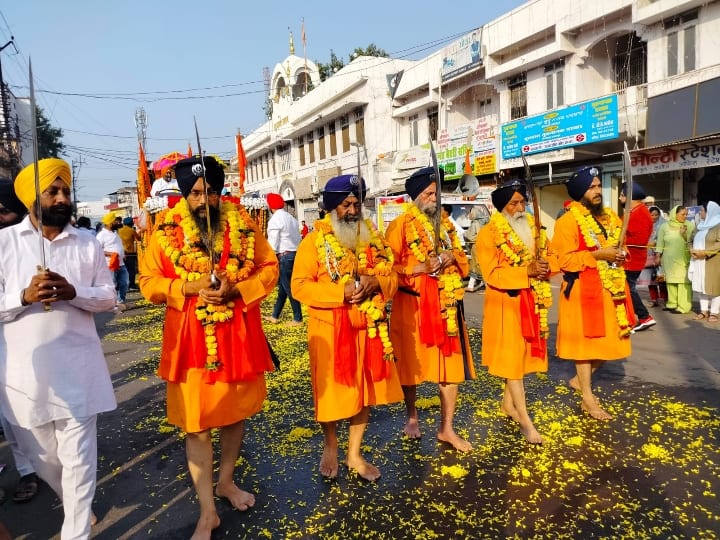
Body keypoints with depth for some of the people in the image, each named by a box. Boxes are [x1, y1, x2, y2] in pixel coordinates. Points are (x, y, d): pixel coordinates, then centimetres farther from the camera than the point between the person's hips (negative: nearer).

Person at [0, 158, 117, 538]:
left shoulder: (87, 245, 2)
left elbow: (108, 297, 2)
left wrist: (73, 292, -16)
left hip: (76, 366, 0)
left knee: (78, 456, 3)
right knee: (40, 453, 17)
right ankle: (73, 502, 45)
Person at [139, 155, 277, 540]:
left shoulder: (242, 224, -1)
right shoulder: (167, 230, -4)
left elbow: (269, 269, 2)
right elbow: (148, 282, -1)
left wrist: (235, 288, -15)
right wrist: (189, 286, -18)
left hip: (238, 334, 2)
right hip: (191, 338, -1)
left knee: (236, 411, 17)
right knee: (196, 423, 4)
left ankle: (226, 482, 41)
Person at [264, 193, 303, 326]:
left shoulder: (275, 219, -10)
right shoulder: (291, 218, 14)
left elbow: (273, 243, -14)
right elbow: (298, 238, 12)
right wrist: (296, 251, 14)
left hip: (283, 255, -8)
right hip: (295, 254, 8)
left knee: (288, 288, -2)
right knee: (283, 286, 14)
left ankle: (298, 319, 2)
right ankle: (275, 316, 23)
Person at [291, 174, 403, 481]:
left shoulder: (373, 239, 7)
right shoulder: (314, 242, -6)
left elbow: (392, 278, 8)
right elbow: (300, 286, -14)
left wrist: (375, 282, -15)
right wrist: (341, 291, -24)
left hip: (368, 329, 4)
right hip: (330, 331, -4)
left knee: (365, 391, 12)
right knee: (331, 392, 8)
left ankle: (355, 453, 30)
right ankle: (330, 446, 35)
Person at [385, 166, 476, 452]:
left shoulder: (445, 224, 14)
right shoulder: (400, 225, -4)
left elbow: (463, 263, 16)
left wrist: (452, 257, -6)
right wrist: (423, 267, -19)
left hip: (446, 305, 5)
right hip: (412, 305, -4)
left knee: (452, 365, 5)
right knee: (411, 363, 9)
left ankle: (447, 428, 18)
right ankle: (412, 418, 32)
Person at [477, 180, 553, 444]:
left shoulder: (531, 229, 11)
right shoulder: (487, 234, -10)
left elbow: (542, 258, 18)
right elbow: (492, 274, -17)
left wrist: (543, 267, -6)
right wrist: (528, 271, -23)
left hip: (530, 301, 7)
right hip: (505, 303, -6)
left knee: (522, 353, 13)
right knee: (511, 356, -3)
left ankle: (508, 402, 30)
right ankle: (525, 419, 2)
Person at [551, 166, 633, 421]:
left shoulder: (610, 217, 12)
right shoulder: (567, 221, -11)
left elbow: (618, 246, 23)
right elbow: (564, 260, -17)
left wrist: (620, 255, 1)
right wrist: (597, 255, -21)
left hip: (611, 287, 7)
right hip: (584, 290, -7)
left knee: (611, 340, 12)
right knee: (585, 341, 1)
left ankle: (579, 380, 31)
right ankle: (588, 399, 13)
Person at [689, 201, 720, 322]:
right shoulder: (701, 226, 17)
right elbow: (694, 241, 20)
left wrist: (704, 252, -21)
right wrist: (692, 250, 0)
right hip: (699, 262, 7)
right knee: (701, 286, 8)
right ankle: (704, 311, 14)